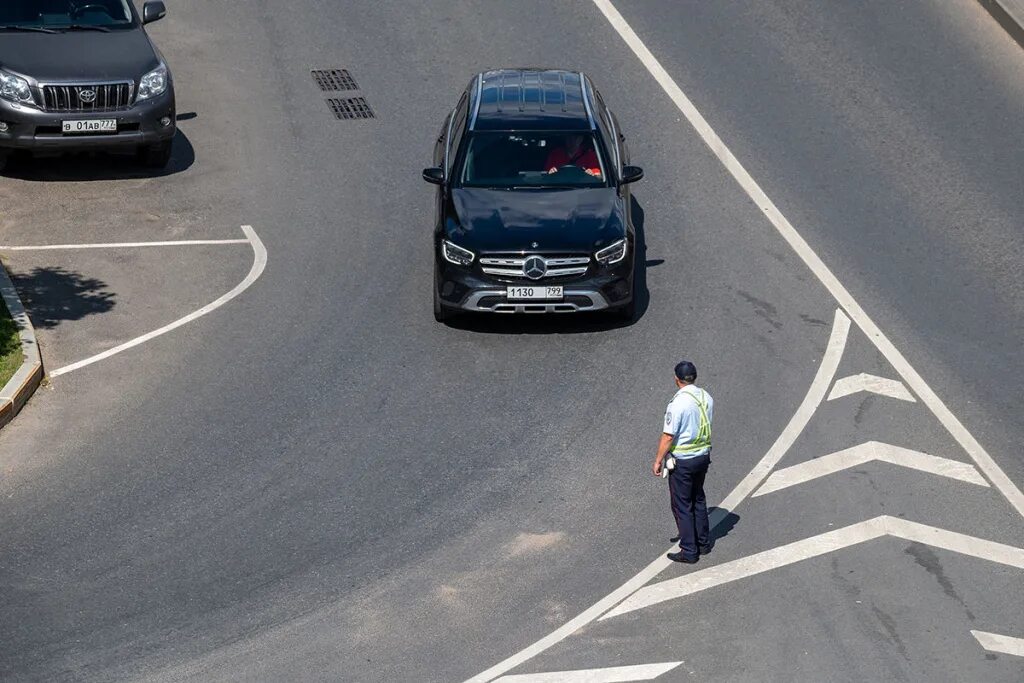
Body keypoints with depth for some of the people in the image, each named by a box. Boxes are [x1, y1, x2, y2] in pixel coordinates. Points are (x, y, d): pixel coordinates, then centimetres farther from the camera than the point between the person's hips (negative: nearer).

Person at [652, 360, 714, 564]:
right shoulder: (706, 398, -1)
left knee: (682, 505, 4)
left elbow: (668, 436, -20)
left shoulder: (678, 403, -23)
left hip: (682, 461, -7)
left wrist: (658, 461, -11)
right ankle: (703, 542, 32)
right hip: (703, 455, 7)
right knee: (698, 499, 22)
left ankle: (689, 551, 8)